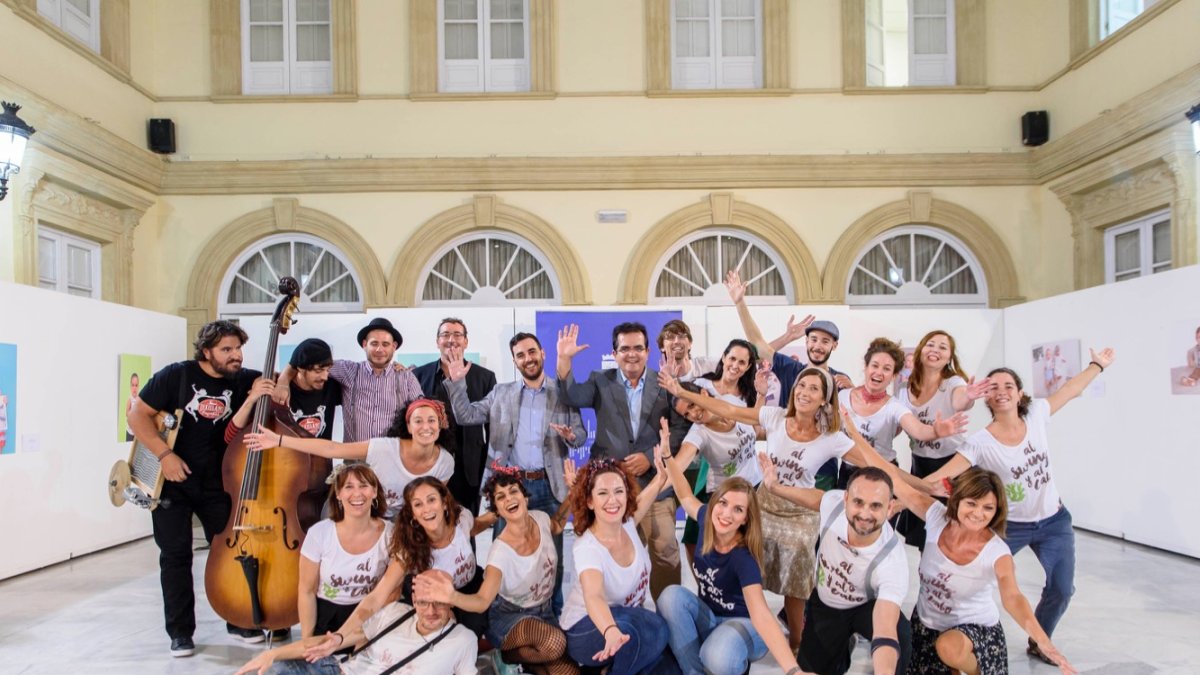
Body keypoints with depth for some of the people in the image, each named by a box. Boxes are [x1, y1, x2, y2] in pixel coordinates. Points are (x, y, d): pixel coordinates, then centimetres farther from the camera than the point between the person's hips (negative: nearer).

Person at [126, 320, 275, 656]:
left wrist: (253, 398, -25)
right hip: (172, 480, -2)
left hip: (217, 482, 3)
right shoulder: (177, 375, -11)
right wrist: (164, 454, -17)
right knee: (175, 554, 2)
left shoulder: (243, 380, -4)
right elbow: (137, 415, -9)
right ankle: (180, 632, 15)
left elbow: (235, 430, -7)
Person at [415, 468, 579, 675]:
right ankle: (509, 654, -4)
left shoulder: (540, 518, -11)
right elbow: (482, 600, -35)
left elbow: (557, 526, 16)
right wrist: (452, 596, -56)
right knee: (555, 642, -35)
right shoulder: (501, 552, -26)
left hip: (544, 612, 5)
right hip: (510, 617, -5)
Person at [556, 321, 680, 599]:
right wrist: (564, 359, -21)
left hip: (655, 484, -1)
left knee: (666, 552, -3)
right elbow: (572, 397, -10)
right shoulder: (601, 382, 7)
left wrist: (650, 457, -11)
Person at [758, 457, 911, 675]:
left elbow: (885, 632, -52)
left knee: (900, 634, -34)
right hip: (823, 603, 4)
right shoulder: (834, 503, -30)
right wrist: (774, 487, -3)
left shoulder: (892, 561, -40)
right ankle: (843, 646, 35)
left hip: (867, 607, -3)